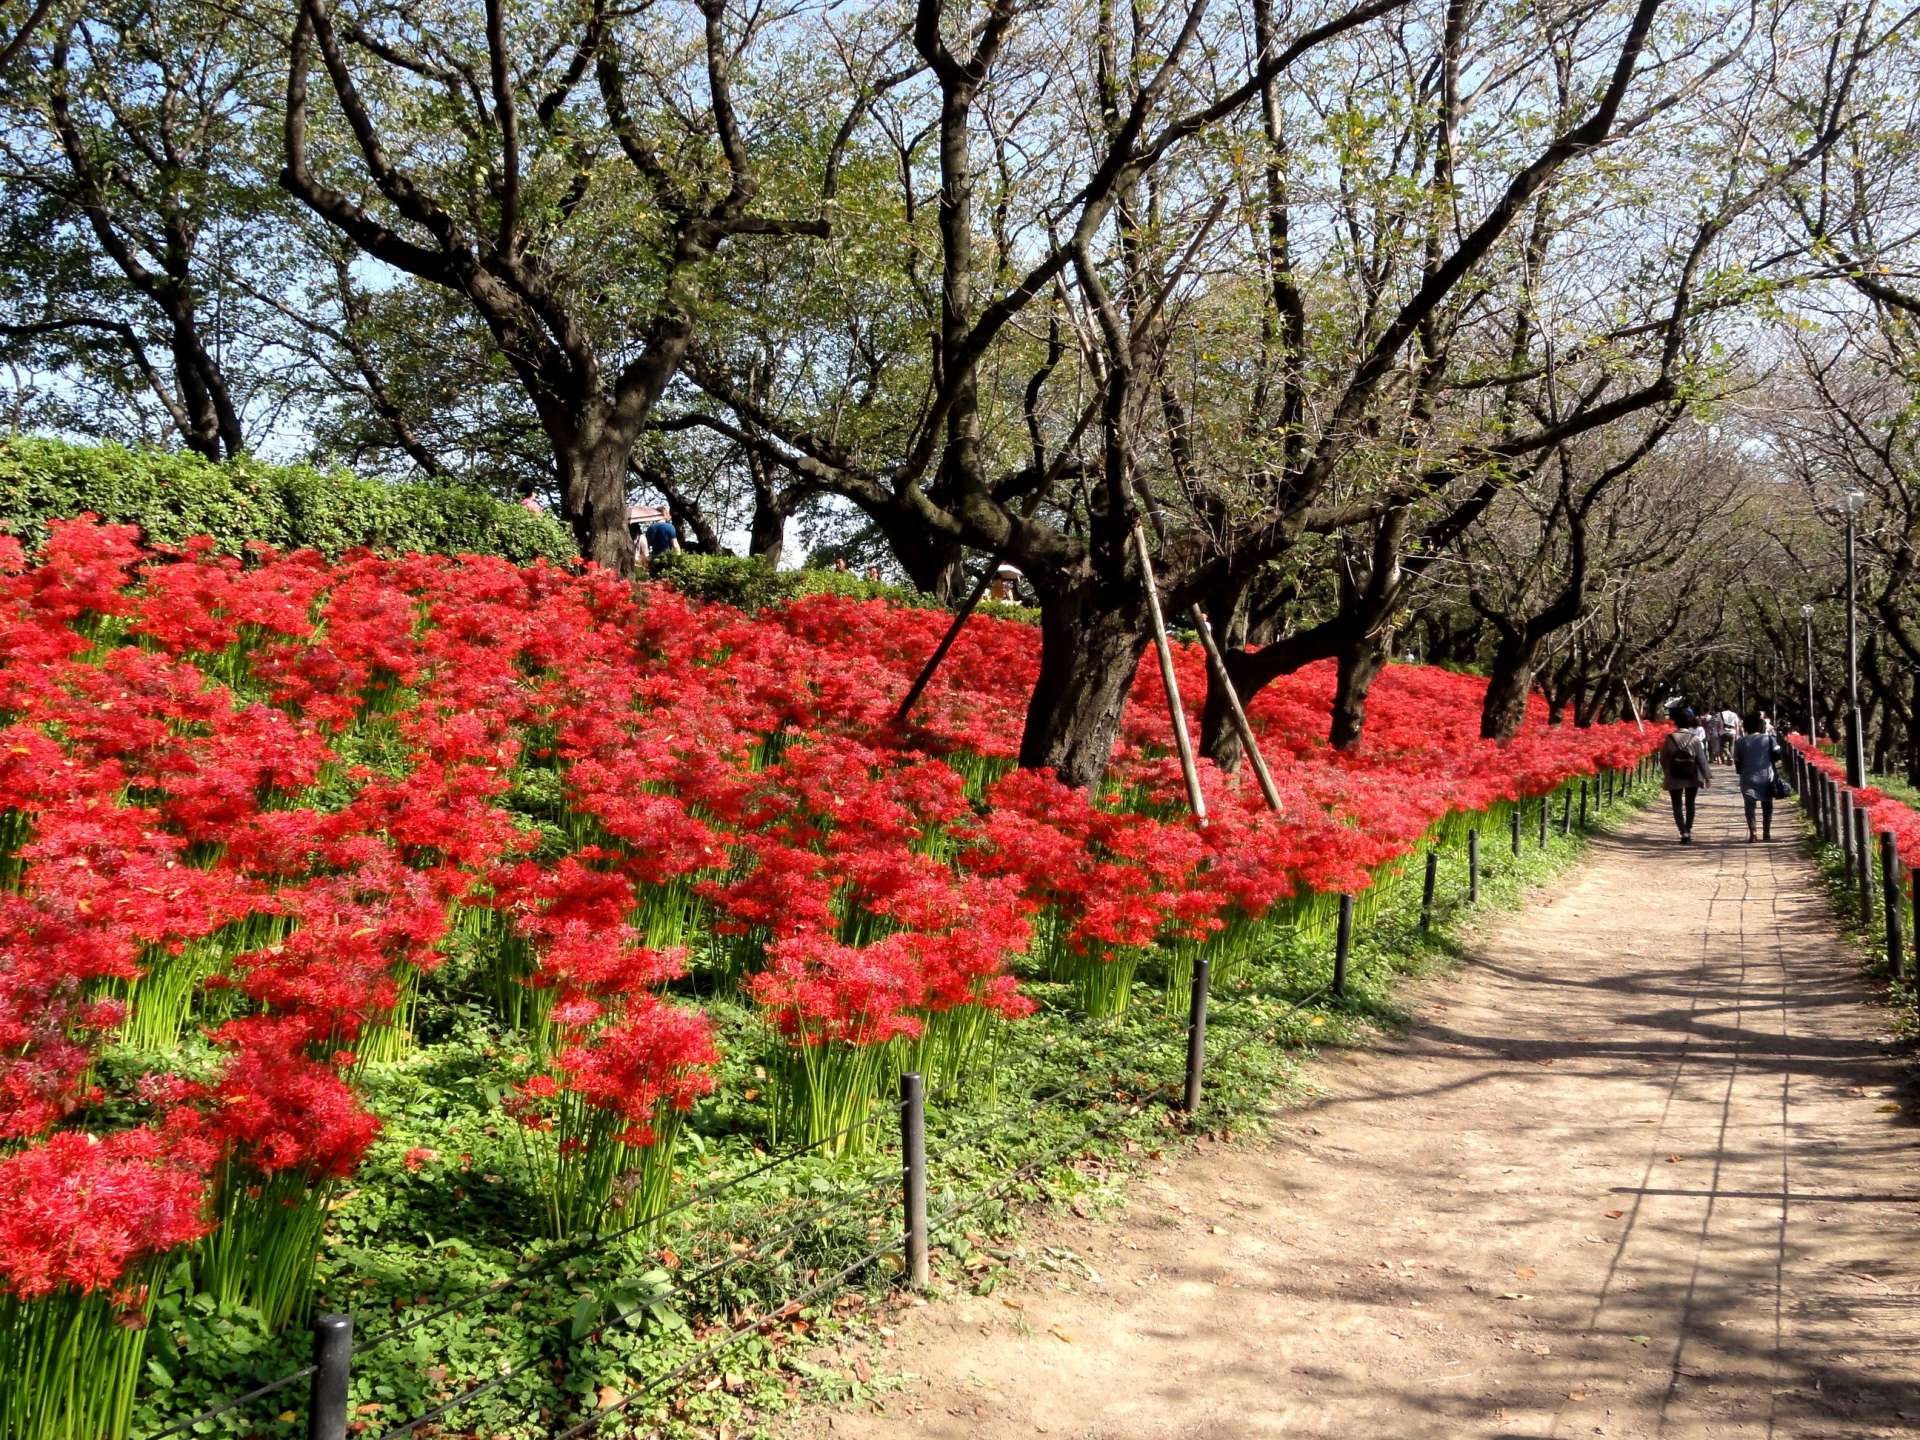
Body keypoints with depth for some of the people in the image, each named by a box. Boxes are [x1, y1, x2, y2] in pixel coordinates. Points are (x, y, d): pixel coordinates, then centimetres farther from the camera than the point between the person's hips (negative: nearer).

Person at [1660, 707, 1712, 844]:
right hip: (1692, 778, 1)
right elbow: (1702, 760, -9)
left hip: (1674, 778, -1)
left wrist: (1666, 775, 14)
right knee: (1690, 805, 18)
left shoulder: (1669, 739, -8)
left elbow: (1663, 759, 0)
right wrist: (1707, 776, -4)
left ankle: (1684, 833, -10)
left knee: (1677, 806, 4)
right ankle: (1688, 831, 24)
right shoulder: (1695, 739, -9)